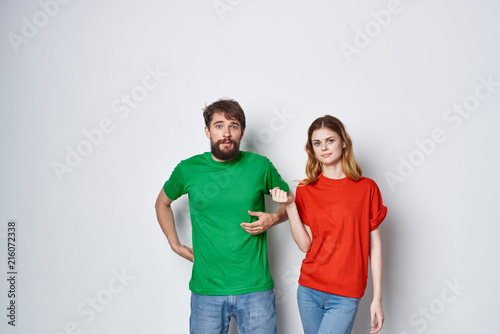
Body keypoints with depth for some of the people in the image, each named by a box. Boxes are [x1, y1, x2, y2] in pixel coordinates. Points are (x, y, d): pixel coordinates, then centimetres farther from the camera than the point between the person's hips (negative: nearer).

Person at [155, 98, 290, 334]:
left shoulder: (260, 166, -2)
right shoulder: (188, 169, -1)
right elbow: (162, 203, 18)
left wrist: (274, 218, -8)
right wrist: (175, 245, 9)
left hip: (255, 289, 0)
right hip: (206, 291, 1)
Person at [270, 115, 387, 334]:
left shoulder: (366, 188, -3)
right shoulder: (305, 190, 3)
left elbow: (374, 244, -1)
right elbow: (305, 244, -2)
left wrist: (377, 298, -2)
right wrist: (289, 206, -13)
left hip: (345, 297, -3)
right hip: (309, 291, 3)